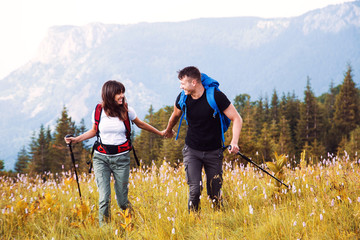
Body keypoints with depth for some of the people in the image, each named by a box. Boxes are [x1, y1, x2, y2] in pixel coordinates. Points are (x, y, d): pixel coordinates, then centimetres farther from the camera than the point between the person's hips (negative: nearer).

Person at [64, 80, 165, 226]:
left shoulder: (127, 110, -2)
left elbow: (141, 125, 17)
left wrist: (160, 133, 25)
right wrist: (76, 139, 4)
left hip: (121, 158, 0)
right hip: (101, 157, 0)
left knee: (122, 200, 0)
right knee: (104, 198, -11)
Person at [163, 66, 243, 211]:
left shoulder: (216, 96, -17)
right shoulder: (183, 98, -6)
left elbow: (236, 119, -13)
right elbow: (175, 115, 18)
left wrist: (234, 141, -27)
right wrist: (168, 130, 36)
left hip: (213, 152, -1)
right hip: (192, 151, 2)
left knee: (215, 193, 2)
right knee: (194, 190, -13)